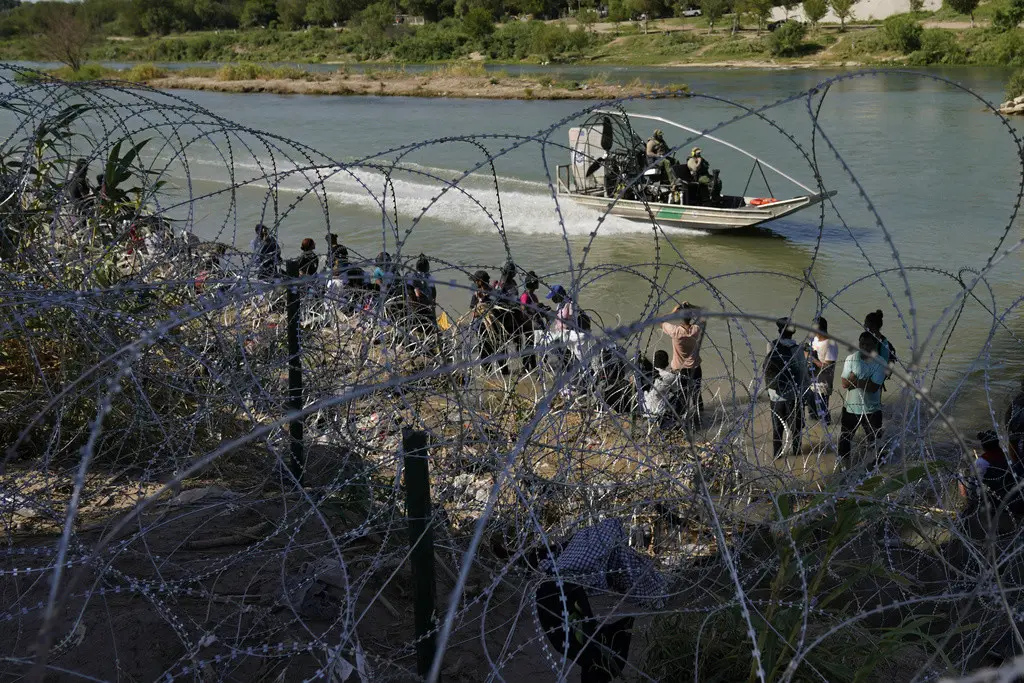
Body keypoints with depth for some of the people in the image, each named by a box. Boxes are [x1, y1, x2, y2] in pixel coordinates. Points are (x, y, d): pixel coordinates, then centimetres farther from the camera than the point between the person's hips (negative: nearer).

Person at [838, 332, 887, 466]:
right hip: (851, 407, 2)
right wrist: (865, 382, -24)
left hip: (871, 409, -2)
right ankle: (843, 462, 34)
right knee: (844, 437, 15)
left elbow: (874, 387, -22)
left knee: (874, 440, 12)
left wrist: (854, 380, -23)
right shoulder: (851, 359, -6)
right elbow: (845, 384, -12)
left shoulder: (880, 363, -13)